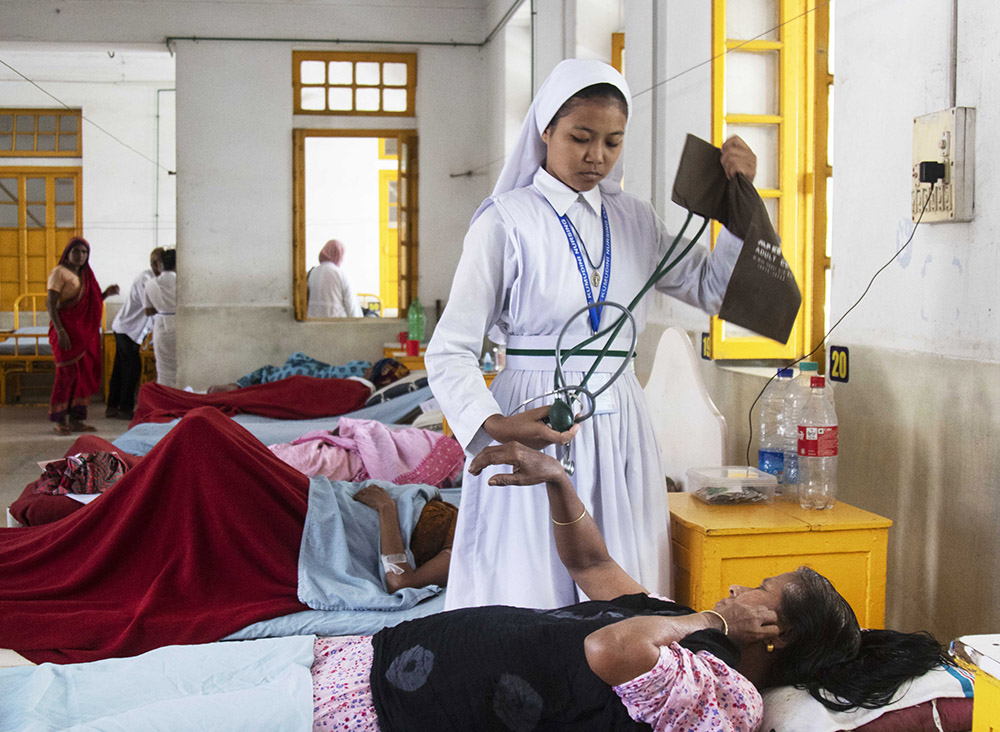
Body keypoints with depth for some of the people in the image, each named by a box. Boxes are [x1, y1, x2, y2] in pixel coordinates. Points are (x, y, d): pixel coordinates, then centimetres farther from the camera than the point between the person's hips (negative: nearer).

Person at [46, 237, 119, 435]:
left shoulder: (85, 275, 17)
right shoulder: (59, 273, -5)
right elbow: (50, 304, -12)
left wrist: (106, 294, 4)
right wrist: (60, 331, -21)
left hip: (85, 331, 7)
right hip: (67, 329, -7)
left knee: (84, 374, 5)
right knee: (67, 373, -8)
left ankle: (76, 419, 10)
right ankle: (59, 420, 2)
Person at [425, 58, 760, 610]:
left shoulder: (635, 221, 11)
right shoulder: (507, 221, -4)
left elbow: (712, 290, 17)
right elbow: (450, 351, -8)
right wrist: (493, 424, -25)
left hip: (618, 429, 5)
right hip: (534, 426, -5)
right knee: (527, 593, 0)